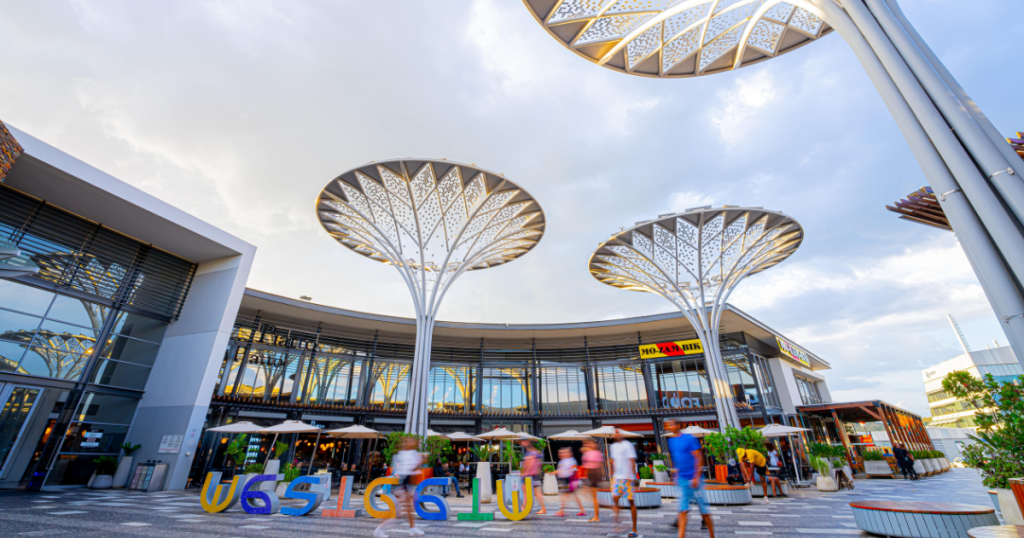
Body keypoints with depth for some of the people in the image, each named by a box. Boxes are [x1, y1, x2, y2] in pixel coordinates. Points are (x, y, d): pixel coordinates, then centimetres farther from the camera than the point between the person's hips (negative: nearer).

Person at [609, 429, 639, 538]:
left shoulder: (627, 445, -5)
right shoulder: (613, 446, 14)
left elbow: (632, 461, -8)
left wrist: (632, 476, -14)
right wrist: (612, 475, 19)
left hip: (627, 477, -5)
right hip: (616, 477, 5)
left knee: (631, 501, 1)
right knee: (614, 498, -6)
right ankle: (616, 522, 6)